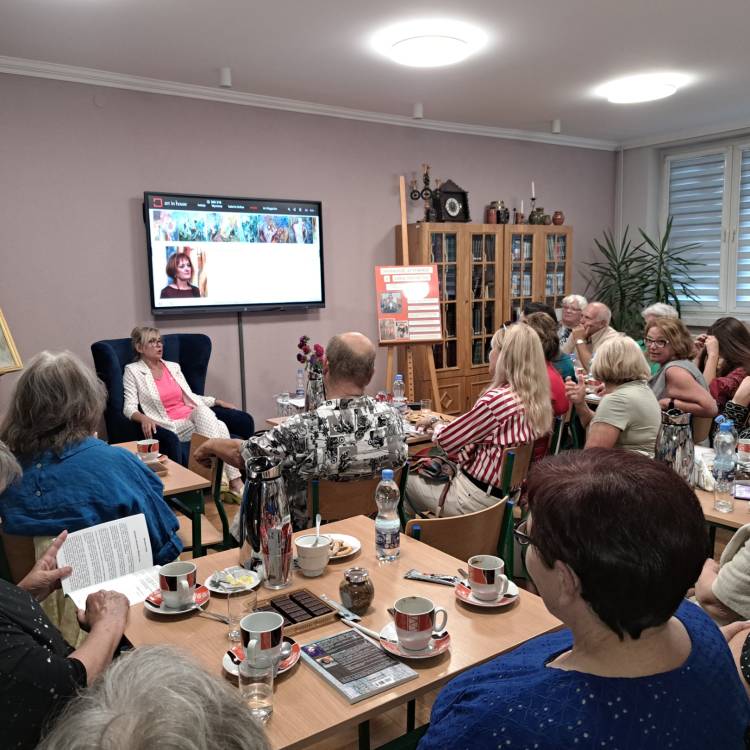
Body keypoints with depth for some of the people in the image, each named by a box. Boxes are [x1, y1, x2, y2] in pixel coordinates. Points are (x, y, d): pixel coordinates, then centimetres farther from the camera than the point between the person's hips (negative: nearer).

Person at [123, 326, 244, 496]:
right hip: (171, 425, -5)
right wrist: (144, 418, -28)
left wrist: (219, 401, 12)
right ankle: (234, 480, -35)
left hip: (194, 417, 5)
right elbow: (129, 408, -6)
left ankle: (234, 480, -36)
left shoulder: (173, 367, 20)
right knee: (216, 427, -32)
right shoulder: (132, 371, 4)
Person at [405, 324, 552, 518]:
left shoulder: (496, 400, -27)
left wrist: (436, 427, 7)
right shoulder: (537, 398, -1)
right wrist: (440, 424, 13)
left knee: (408, 479, 15)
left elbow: (445, 441, -15)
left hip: (480, 498, -8)